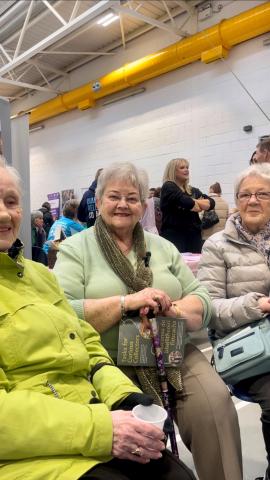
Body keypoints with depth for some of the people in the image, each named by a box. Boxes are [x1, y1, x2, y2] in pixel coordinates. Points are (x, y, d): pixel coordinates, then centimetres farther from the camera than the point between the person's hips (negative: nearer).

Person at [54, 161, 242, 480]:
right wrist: (126, 302, -20)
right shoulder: (75, 248, 2)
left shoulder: (163, 247, 14)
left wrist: (172, 309, -14)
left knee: (215, 402, -20)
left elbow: (202, 300, 9)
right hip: (113, 362, -3)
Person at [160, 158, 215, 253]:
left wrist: (194, 201, -9)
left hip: (194, 235, 6)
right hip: (174, 235, -6)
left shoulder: (193, 191, 19)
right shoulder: (168, 187, -1)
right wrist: (200, 205, 2)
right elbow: (186, 202, -17)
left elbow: (211, 203, 6)